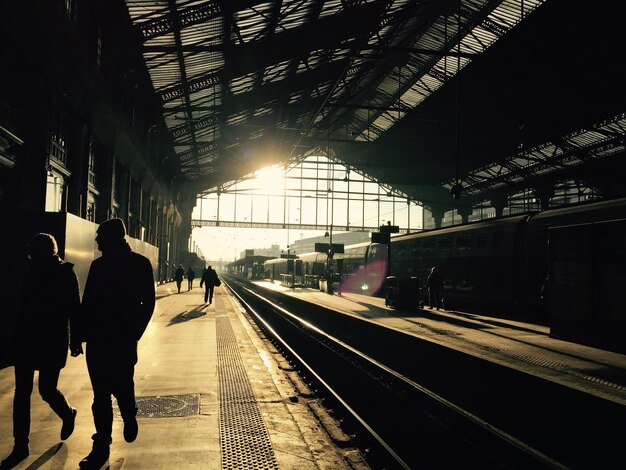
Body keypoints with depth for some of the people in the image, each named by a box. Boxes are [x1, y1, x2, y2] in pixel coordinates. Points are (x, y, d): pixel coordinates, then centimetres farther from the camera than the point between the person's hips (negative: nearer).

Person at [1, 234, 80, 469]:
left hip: (53, 341, -4)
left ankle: (68, 415, 34)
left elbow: (73, 308, -6)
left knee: (47, 389, 2)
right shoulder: (31, 271, 4)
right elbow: (24, 305, 10)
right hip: (27, 339, 5)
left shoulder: (65, 273, -8)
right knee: (21, 392, 3)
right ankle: (20, 446, 13)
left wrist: (75, 339, -6)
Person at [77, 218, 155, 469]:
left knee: (121, 387, -3)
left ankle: (129, 417, 30)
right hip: (97, 338, 4)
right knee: (100, 394, 6)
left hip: (123, 339, -4)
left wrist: (135, 333, -10)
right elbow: (88, 301, 9)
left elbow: (147, 303, -3)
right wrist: (83, 333, 0)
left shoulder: (139, 263, -2)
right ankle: (101, 446, 15)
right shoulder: (98, 265, 10)